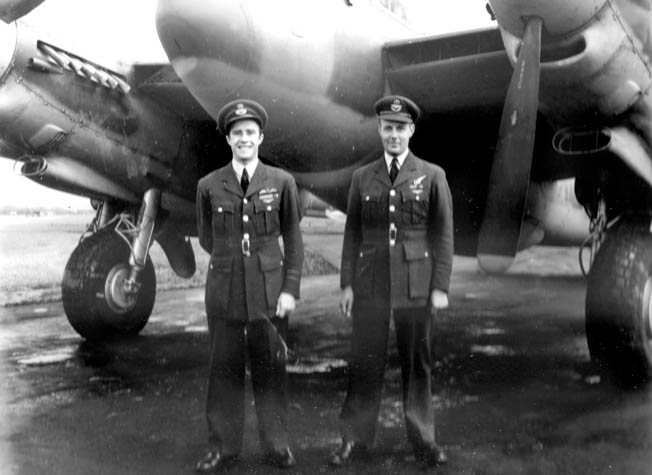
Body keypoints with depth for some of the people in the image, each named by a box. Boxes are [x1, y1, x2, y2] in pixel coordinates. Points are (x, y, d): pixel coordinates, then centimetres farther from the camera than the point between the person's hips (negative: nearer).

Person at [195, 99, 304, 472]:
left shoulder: (282, 182, -1)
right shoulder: (209, 185, 1)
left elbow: (293, 240, 1)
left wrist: (291, 289, -5)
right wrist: (231, 258, 11)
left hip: (270, 291, -1)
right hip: (224, 290, 1)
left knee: (270, 368, 7)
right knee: (224, 369, 7)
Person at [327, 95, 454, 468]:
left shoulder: (432, 176, 4)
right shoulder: (362, 178, 9)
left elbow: (444, 235, 2)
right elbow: (352, 234, 9)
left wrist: (440, 287, -4)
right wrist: (347, 283, 4)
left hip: (416, 286, -1)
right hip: (369, 286, 2)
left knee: (417, 364, 7)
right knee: (365, 364, 5)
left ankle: (424, 440, 20)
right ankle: (356, 439, 18)